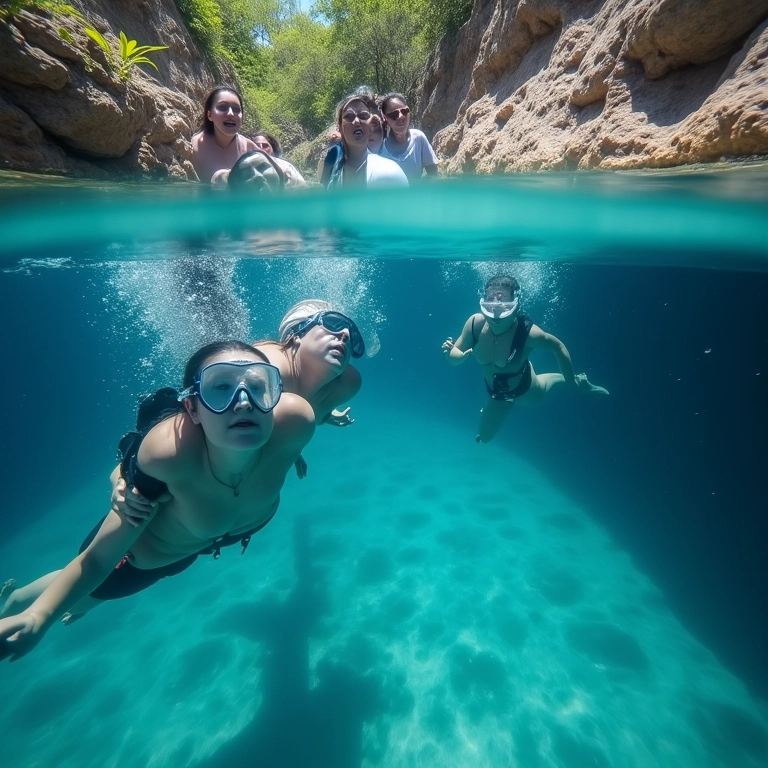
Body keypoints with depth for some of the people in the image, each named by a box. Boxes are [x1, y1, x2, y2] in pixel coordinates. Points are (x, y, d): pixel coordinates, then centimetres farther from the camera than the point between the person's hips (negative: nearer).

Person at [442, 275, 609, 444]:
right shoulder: (475, 323, -31)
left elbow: (558, 347, -18)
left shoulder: (527, 332, -38)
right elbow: (456, 357, -19)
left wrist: (572, 381, -10)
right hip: (494, 391, 2)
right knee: (484, 437, 20)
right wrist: (451, 353, -43)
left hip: (523, 386, -2)